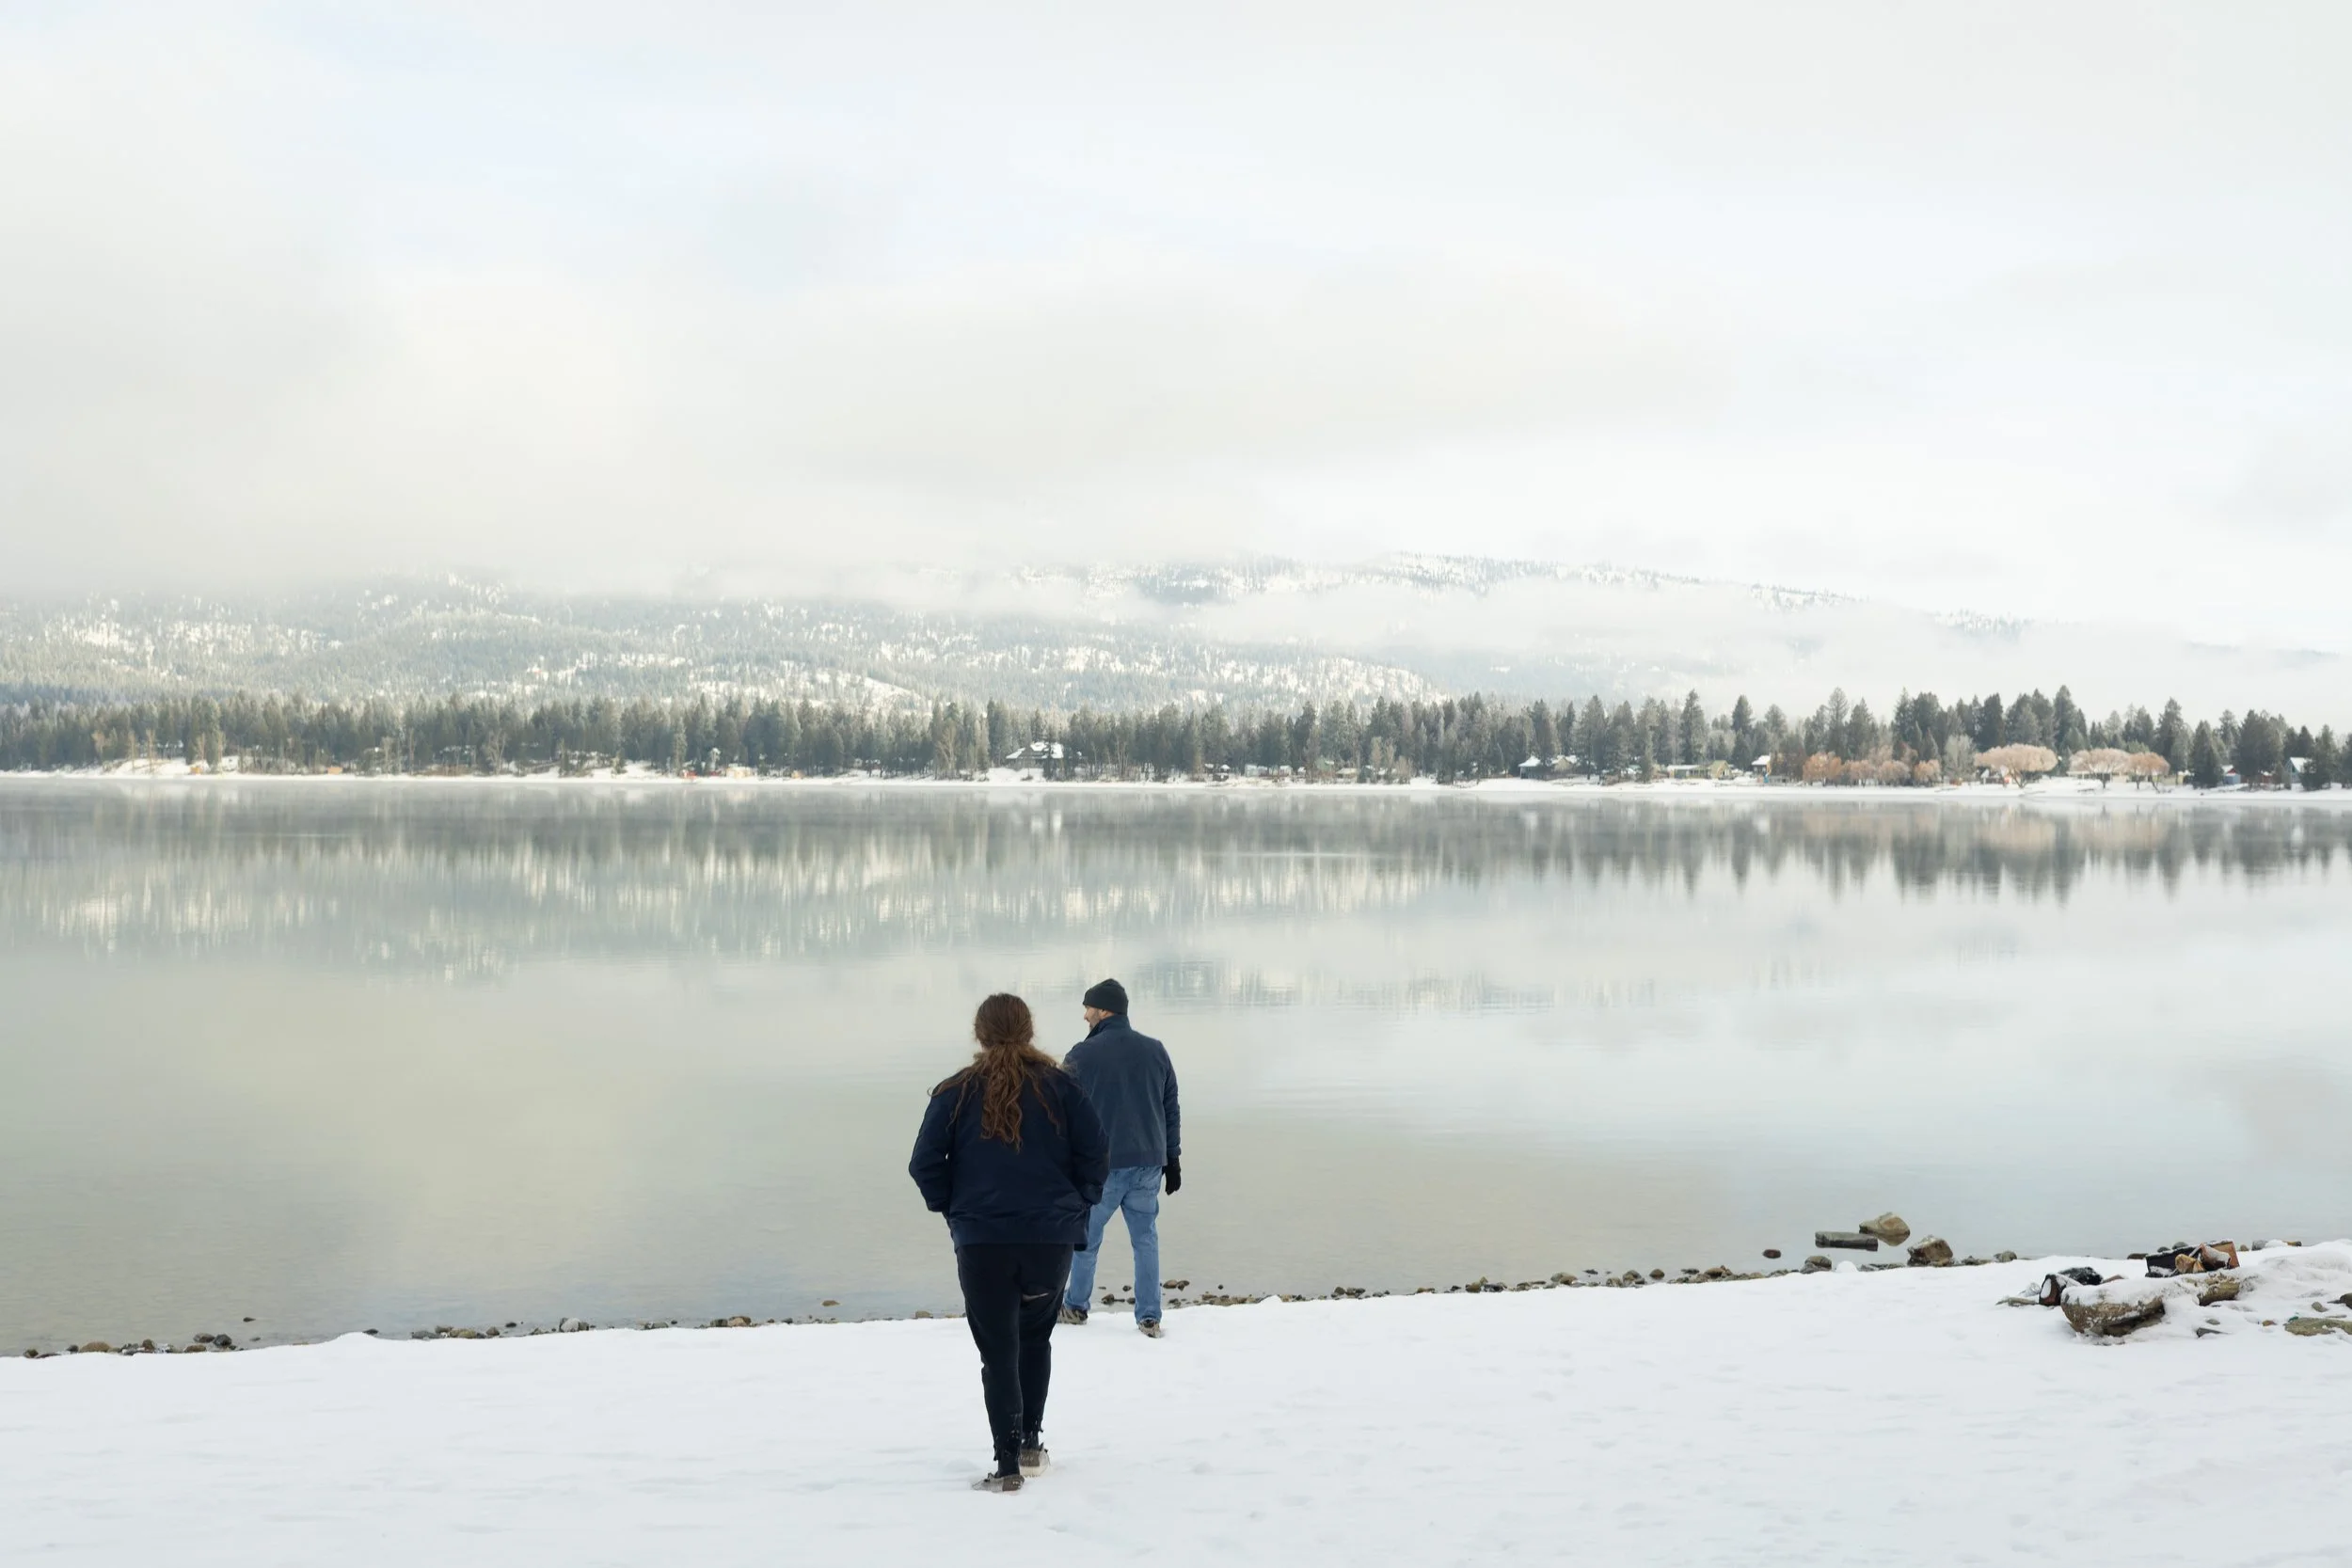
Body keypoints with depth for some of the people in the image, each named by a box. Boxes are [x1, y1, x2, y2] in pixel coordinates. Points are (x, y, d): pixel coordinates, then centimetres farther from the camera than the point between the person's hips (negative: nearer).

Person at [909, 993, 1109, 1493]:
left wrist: (952, 1208, 11)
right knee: (1035, 1337, 22)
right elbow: (1095, 1155, -1)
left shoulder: (955, 1093, -2)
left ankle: (1008, 1464, -1)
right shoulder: (1060, 1086, 0)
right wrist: (1076, 1205, 13)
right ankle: (1031, 1442, 24)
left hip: (981, 1241, -1)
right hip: (1052, 1237, 2)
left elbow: (925, 1164, -4)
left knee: (998, 1350, 4)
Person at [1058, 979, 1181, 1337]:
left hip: (1101, 1165, -4)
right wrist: (1172, 1158, 15)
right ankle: (1149, 1317, 9)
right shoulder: (1155, 1051, 5)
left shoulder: (1083, 1054, -9)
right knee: (1145, 1239, 11)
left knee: (1086, 1237, 13)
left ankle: (1075, 1307, 26)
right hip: (1148, 1163, 4)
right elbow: (1171, 1109, 10)